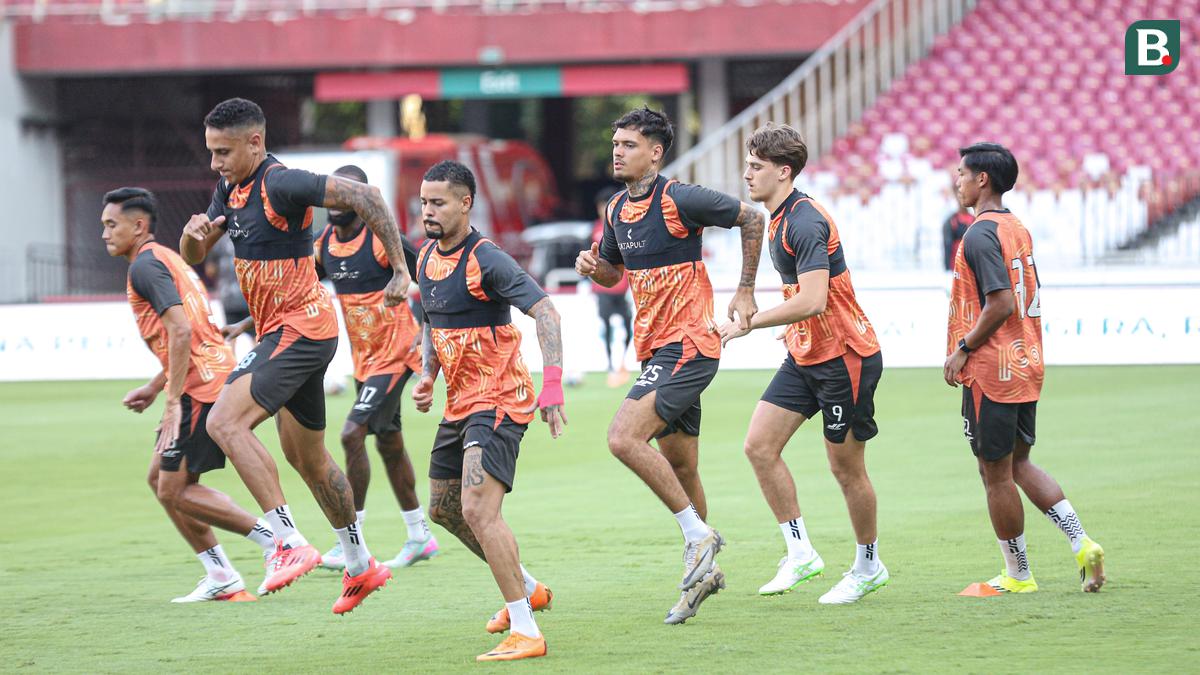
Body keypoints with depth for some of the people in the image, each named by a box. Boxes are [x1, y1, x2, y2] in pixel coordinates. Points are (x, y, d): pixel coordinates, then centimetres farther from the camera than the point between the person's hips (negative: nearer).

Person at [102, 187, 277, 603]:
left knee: (175, 491, -7)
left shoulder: (145, 266, -10)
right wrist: (154, 388, 24)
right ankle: (221, 579, 13)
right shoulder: (164, 259, 22)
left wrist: (173, 402, -22)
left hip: (203, 388, -10)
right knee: (160, 478, 14)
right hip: (213, 378, 10)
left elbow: (182, 332, -21)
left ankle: (274, 539, -5)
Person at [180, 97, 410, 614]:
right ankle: (361, 566, 32)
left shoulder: (281, 185, -17)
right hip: (278, 332, 10)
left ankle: (291, 544, -25)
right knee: (308, 459, 19)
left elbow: (363, 197, -23)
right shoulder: (231, 189, 11)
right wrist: (195, 233, -7)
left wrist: (399, 269, -23)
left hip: (299, 328, -10)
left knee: (226, 422, -23)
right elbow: (192, 257, 17)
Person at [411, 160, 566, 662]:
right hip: (460, 402, 10)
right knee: (443, 508, 19)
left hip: (499, 400, -10)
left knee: (478, 509, -23)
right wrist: (427, 376, 7)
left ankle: (526, 633, -21)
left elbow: (545, 313, -25)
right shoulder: (427, 259, 8)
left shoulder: (486, 261, -18)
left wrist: (552, 387, -33)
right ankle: (528, 591, 38)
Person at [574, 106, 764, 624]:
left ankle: (698, 535, -11)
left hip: (688, 344, -8)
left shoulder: (679, 199, -14)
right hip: (655, 348, 8)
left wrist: (745, 292, -3)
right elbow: (613, 272, 26)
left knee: (624, 437, -22)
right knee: (679, 467, 13)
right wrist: (592, 265, 2)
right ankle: (703, 568, 25)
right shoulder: (616, 210, 10)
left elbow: (751, 218, -5)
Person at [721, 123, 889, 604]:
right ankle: (800, 554, 4)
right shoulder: (779, 220, 10)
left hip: (845, 356, -10)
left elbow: (812, 301, -30)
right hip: (806, 356, 10)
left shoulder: (804, 221, -21)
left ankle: (868, 566, 18)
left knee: (845, 466, 1)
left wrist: (749, 323, -25)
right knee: (760, 445, -1)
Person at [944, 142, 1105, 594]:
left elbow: (1001, 304, -24)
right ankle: (1082, 545, 6)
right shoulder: (1018, 229, 12)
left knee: (996, 474, 2)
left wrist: (963, 349, -14)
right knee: (1018, 464, 17)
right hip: (1026, 366, 9)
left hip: (991, 371, -9)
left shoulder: (981, 235, -16)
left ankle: (1018, 576, 9)